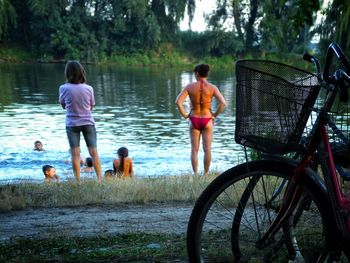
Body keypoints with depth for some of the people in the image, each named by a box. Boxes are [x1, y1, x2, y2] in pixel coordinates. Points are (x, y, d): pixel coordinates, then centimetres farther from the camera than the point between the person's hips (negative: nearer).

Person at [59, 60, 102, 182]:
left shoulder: (63, 88, -10)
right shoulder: (88, 88, -7)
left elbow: (63, 105, 4)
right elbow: (91, 107, 3)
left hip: (72, 124, 0)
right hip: (88, 123, 1)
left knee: (75, 154, 4)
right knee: (94, 152, 5)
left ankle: (78, 180, 6)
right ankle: (100, 178, 6)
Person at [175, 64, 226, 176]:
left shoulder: (190, 86, -5)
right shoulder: (212, 87, -6)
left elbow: (178, 102, -13)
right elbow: (223, 103, -16)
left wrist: (185, 114, -1)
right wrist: (215, 115, -3)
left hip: (194, 120, 0)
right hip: (207, 120, 0)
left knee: (194, 149, 9)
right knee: (207, 149, 9)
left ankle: (195, 174, 10)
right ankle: (206, 173, 15)